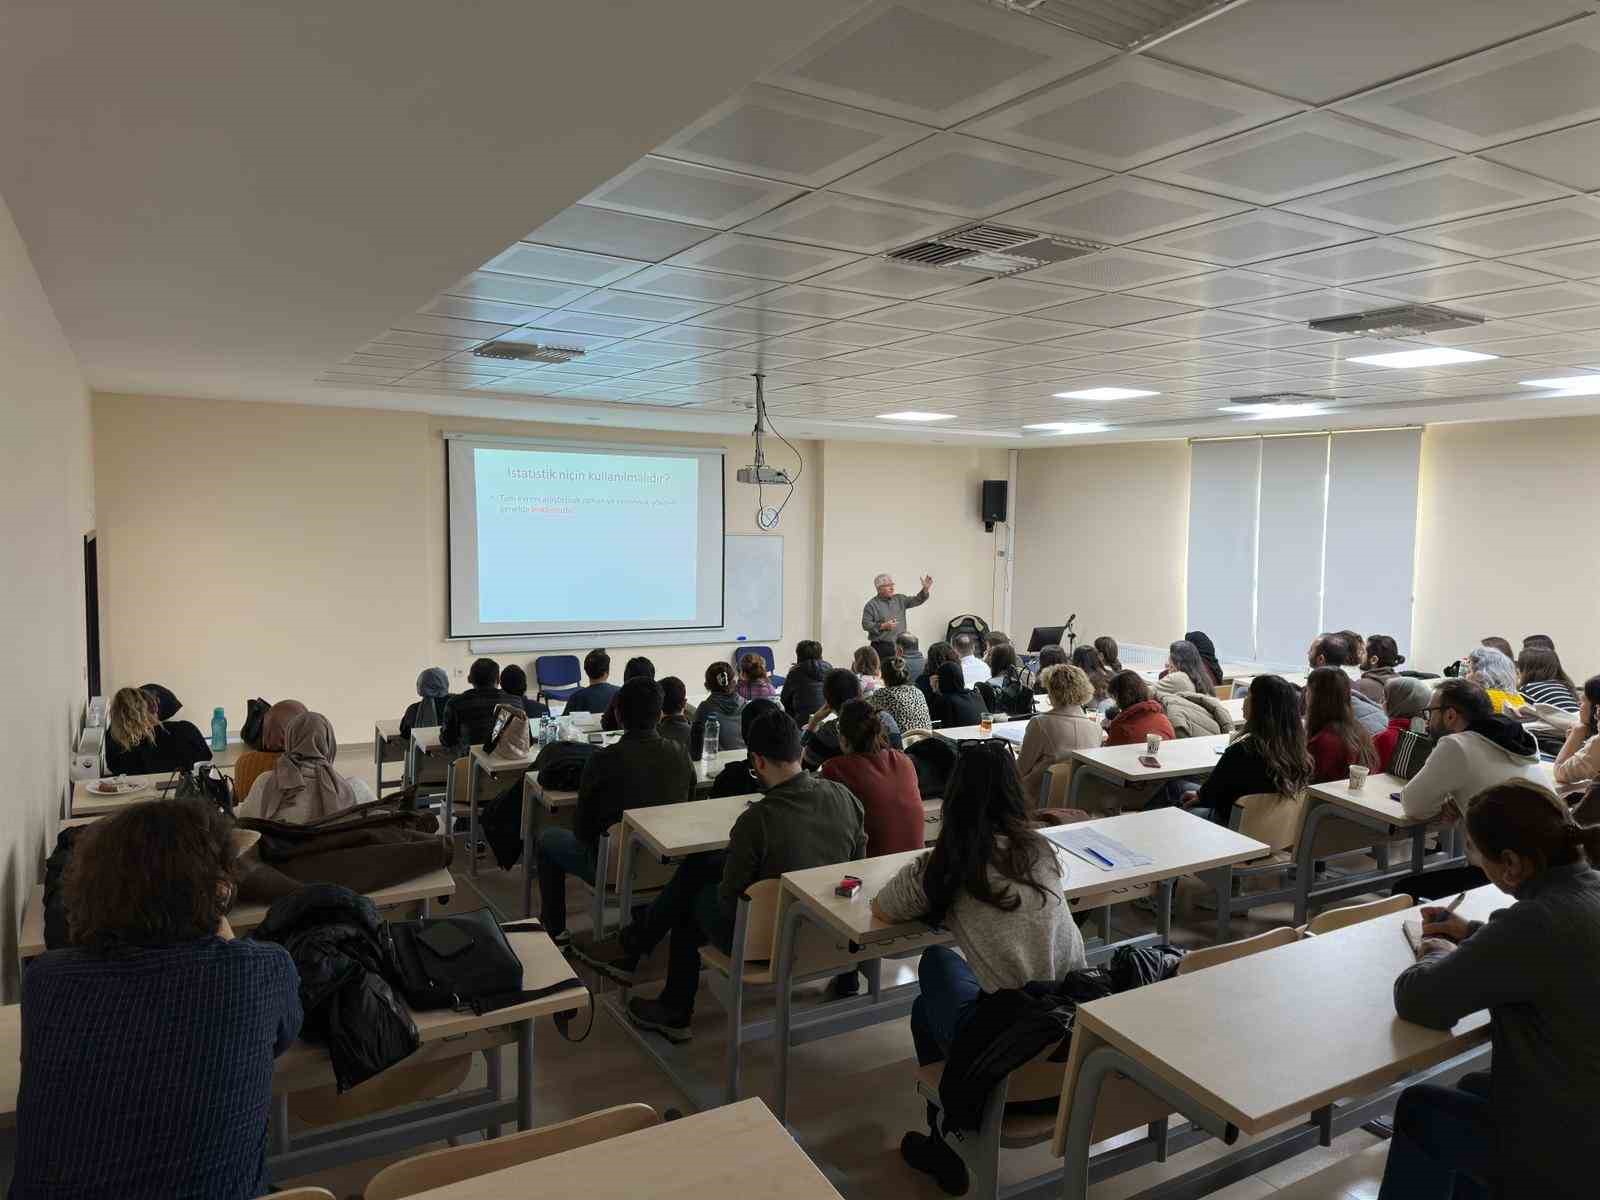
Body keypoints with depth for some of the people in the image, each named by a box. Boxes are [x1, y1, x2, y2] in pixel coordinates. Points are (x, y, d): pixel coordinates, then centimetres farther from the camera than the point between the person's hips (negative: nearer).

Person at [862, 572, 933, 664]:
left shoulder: (900, 599, 13)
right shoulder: (871, 605, -3)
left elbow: (917, 600, 7)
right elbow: (865, 624, -6)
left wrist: (926, 589, -9)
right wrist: (883, 626, -15)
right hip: (882, 647, -5)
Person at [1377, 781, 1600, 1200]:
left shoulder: (1538, 919, -31)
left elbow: (1415, 1000, -21)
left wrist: (1439, 955, -2)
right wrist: (1474, 934, 16)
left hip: (1564, 1155, -8)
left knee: (1417, 1108, 17)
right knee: (1473, 1088, 31)